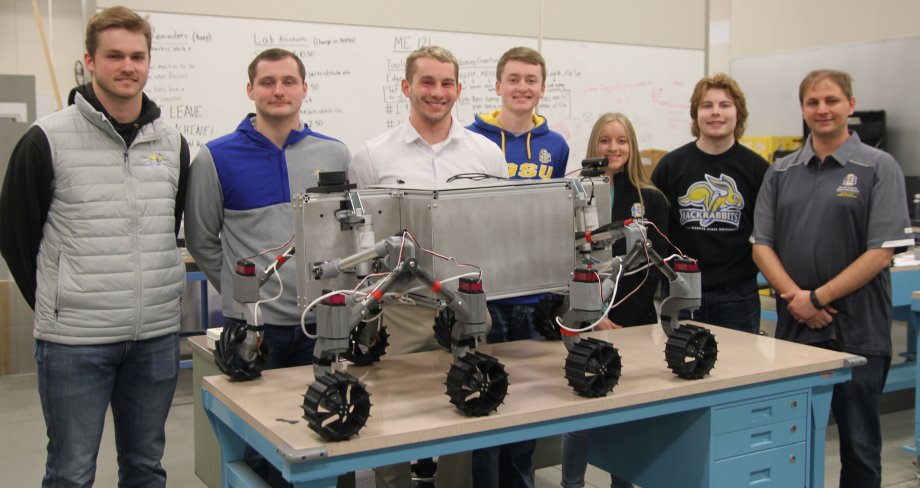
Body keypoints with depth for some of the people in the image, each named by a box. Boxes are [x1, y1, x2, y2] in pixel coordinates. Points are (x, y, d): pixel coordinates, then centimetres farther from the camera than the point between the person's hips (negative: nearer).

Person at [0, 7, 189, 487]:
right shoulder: (48, 140, -7)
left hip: (156, 338, 4)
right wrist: (55, 302, 4)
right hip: (74, 340, -3)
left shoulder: (172, 143, 6)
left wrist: (158, 291, 13)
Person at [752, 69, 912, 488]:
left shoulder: (879, 168, -3)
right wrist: (795, 296, -10)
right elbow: (761, 244, 5)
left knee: (858, 444, 7)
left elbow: (882, 251, -10)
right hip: (793, 328, 4)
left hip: (858, 331, -3)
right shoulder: (781, 172, 9)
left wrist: (818, 298, -13)